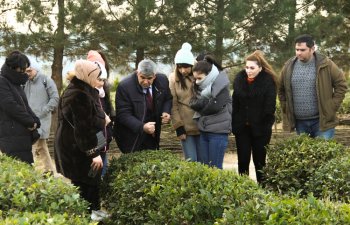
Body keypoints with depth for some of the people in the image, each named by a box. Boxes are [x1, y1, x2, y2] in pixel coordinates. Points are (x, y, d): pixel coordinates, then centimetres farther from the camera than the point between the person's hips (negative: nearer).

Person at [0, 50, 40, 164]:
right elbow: (11, 106, -15)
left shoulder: (16, 84, 21)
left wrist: (35, 121, 2)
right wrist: (30, 122, -7)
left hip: (23, 136, 9)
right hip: (11, 137, -9)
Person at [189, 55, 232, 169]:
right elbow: (192, 103, 7)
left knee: (214, 167, -3)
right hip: (203, 130, 7)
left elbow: (215, 107, -17)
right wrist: (205, 102, -10)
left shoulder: (221, 85, -12)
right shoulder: (201, 85, 9)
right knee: (202, 165, 8)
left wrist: (200, 105, -3)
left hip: (218, 131, -7)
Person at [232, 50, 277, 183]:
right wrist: (234, 123, 1)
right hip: (241, 127, 3)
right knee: (243, 160, 6)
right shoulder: (239, 78, 2)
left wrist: (264, 125, -14)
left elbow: (269, 107, -12)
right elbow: (234, 103, 6)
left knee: (259, 161, 6)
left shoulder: (268, 81, -10)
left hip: (260, 128, -3)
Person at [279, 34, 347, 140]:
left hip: (322, 120, -3)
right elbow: (281, 90, 15)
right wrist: (286, 110, 8)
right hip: (299, 121, 3)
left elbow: (341, 85, -1)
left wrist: (332, 107, -5)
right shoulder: (288, 67, 4)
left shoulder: (325, 64, -5)